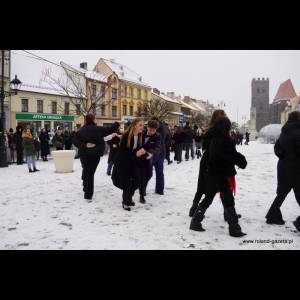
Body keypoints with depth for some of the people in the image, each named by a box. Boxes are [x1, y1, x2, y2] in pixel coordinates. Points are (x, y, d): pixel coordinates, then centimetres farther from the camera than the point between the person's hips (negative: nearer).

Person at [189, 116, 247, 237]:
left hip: (212, 175, 8)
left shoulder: (213, 139, 8)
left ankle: (195, 222, 20)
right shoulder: (225, 141, -17)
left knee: (207, 199, 16)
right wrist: (243, 161, 1)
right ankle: (234, 229, 7)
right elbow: (234, 156, -17)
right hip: (223, 176, -8)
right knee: (228, 201, 0)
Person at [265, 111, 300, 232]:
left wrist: (283, 156, 11)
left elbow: (276, 148, 15)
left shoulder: (284, 133, 9)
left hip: (283, 167, 8)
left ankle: (273, 216, 22)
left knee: (282, 193, 18)